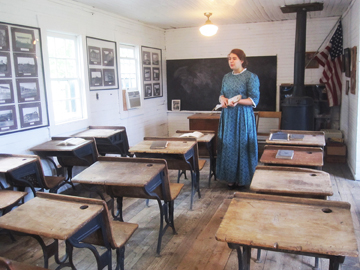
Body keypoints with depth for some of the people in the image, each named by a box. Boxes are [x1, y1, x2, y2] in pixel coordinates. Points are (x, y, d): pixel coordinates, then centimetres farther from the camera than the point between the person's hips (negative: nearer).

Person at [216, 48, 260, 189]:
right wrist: (222, 99, -5)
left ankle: (244, 180, 11)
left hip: (243, 116, -5)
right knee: (228, 146, 6)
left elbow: (254, 99, -9)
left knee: (242, 146, -2)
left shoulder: (251, 77, -5)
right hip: (227, 116, 6)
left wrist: (238, 101, -23)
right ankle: (231, 178, 18)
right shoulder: (226, 77, 13)